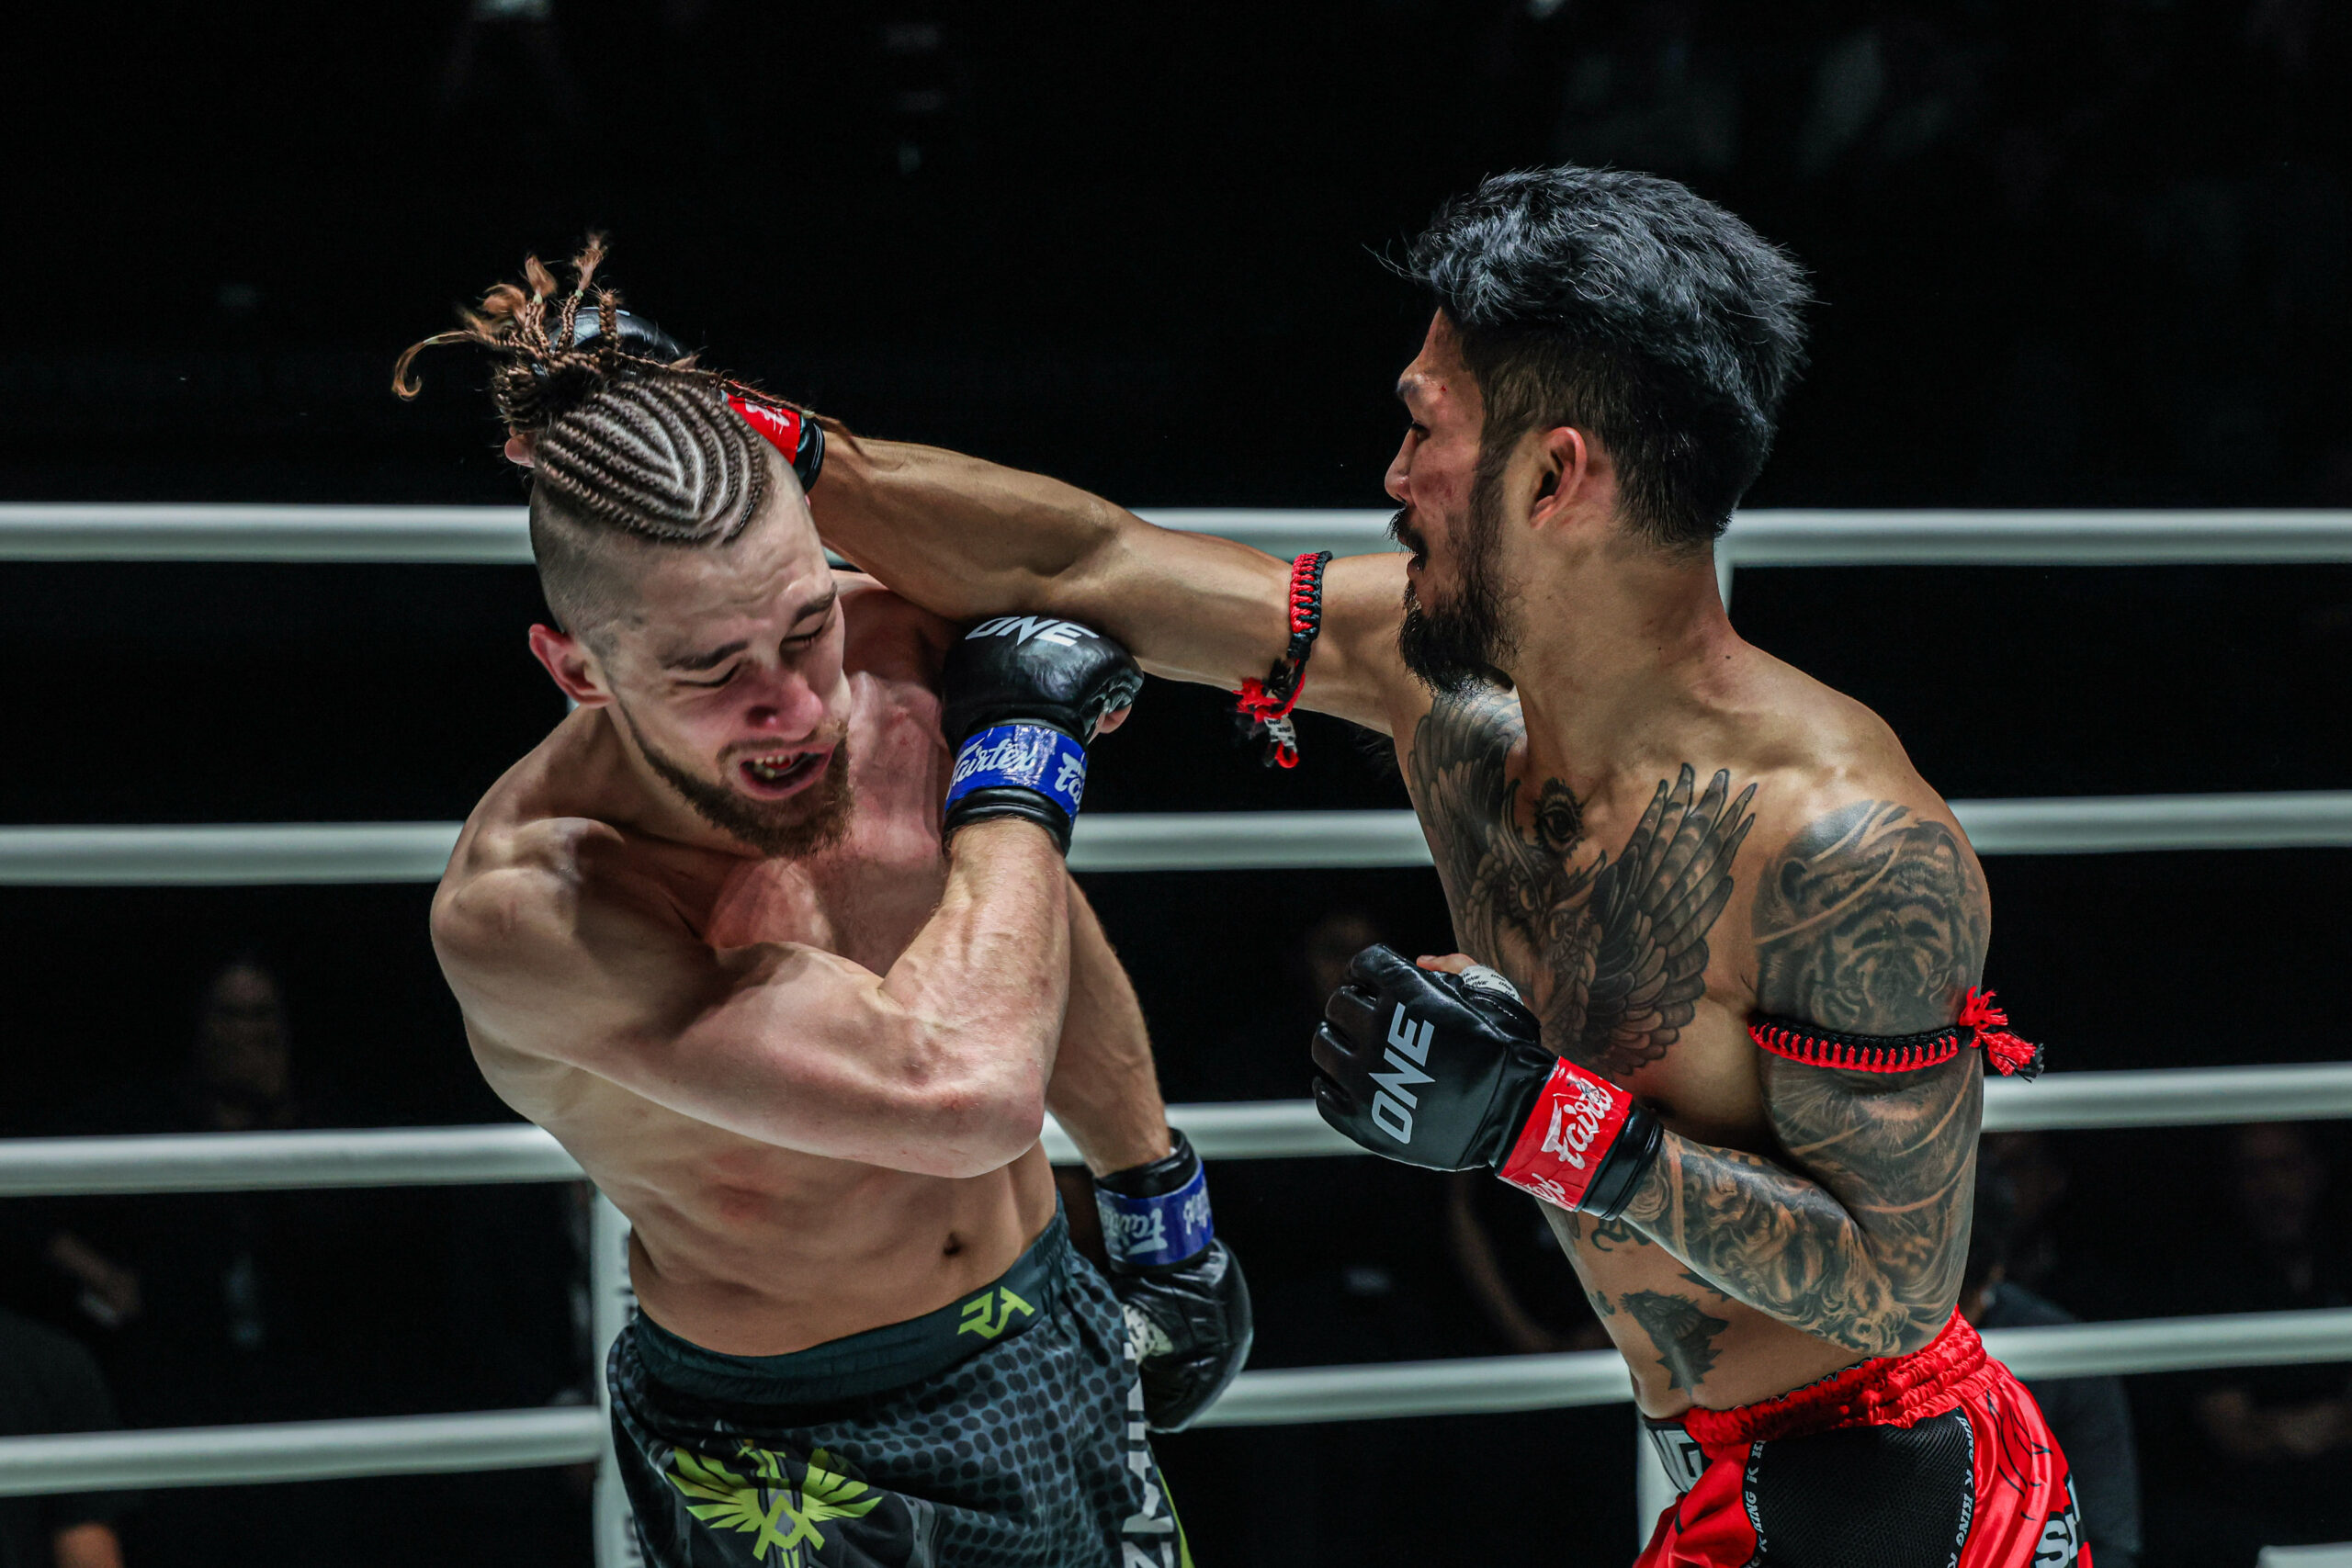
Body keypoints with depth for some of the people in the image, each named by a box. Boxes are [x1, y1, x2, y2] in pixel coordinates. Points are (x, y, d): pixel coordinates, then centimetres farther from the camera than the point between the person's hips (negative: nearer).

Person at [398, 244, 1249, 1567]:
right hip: (787, 1460, -5)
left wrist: (1161, 1206, 20)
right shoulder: (527, 906, -34)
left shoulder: (890, 644, -14)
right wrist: (1017, 759, -27)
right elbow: (962, 1093, -41)